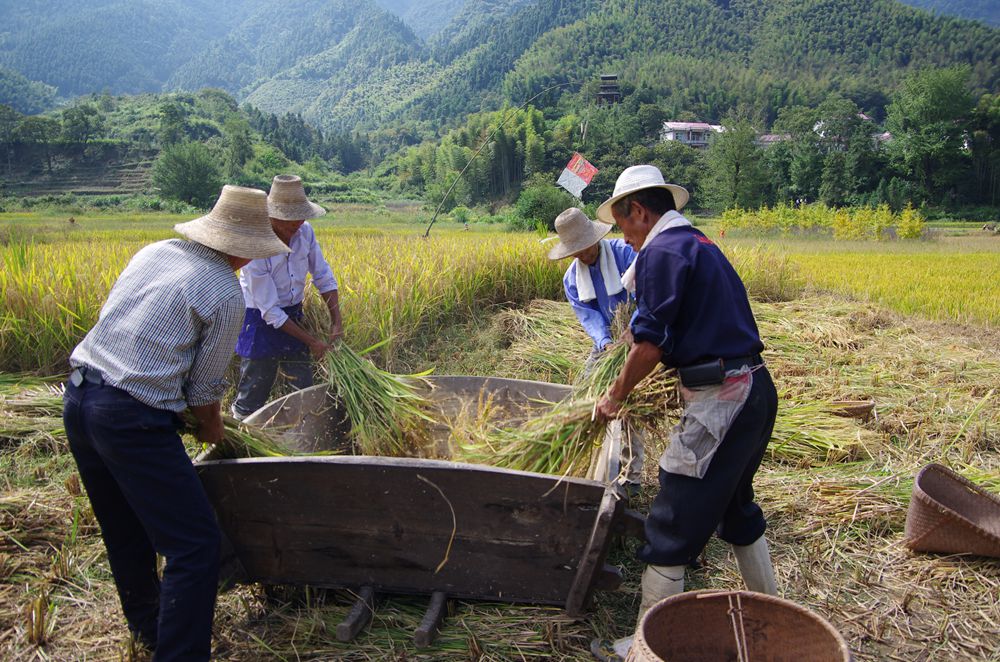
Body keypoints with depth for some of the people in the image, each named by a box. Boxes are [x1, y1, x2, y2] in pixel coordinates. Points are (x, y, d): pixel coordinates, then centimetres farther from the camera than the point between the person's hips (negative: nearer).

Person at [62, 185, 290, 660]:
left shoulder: (156, 251, 11)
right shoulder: (225, 294, -10)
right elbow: (204, 388, -3)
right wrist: (212, 430, 19)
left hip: (77, 399, 9)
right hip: (131, 420, -9)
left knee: (126, 533, 24)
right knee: (194, 545, -1)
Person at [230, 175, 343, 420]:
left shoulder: (305, 232, -12)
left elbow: (324, 278, 1)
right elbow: (270, 312, -23)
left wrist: (336, 322, -7)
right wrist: (311, 341, -19)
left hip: (292, 316, 6)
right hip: (260, 322, -6)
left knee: (304, 389, 15)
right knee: (253, 394, 5)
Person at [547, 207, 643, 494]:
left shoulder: (624, 252, -15)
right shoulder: (572, 279, 1)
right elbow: (588, 315, -11)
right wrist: (605, 343, -30)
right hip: (606, 342, 6)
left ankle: (631, 475, 6)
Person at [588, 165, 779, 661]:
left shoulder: (662, 251, -12)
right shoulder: (701, 244, 17)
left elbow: (650, 343, -16)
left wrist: (616, 396, -2)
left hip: (719, 403, -10)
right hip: (755, 389, 10)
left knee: (672, 528, -1)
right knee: (736, 506, 26)